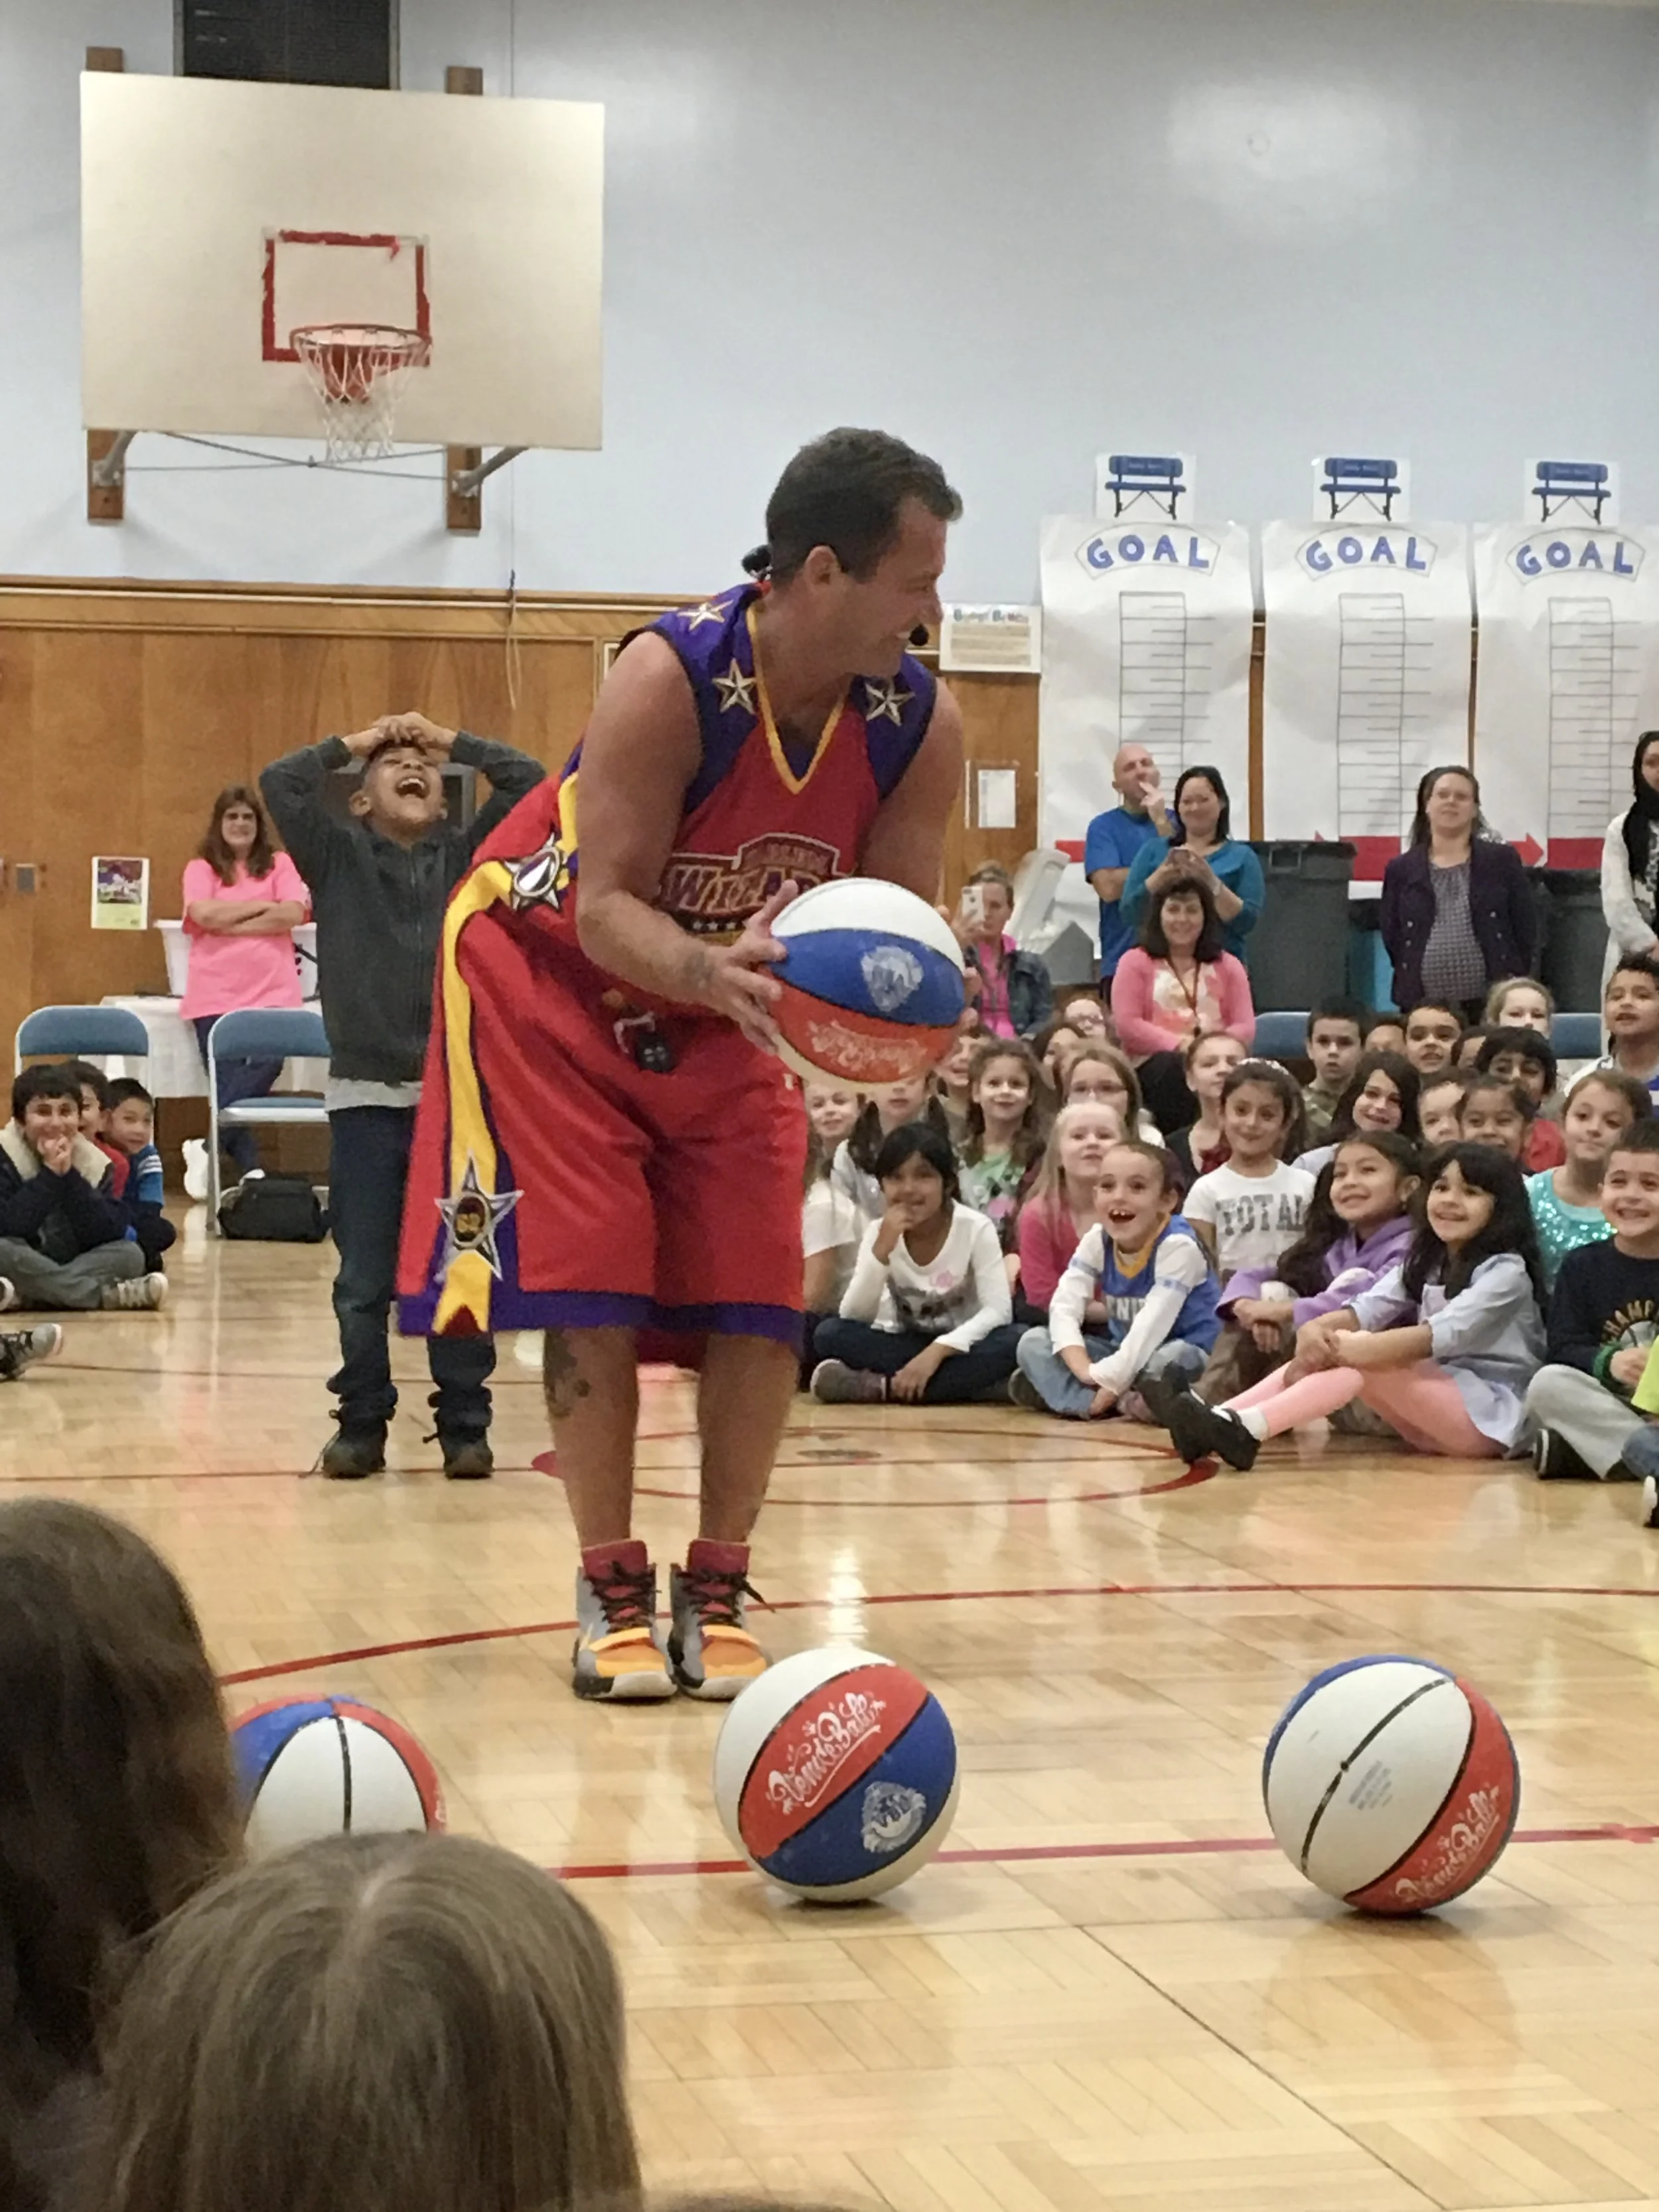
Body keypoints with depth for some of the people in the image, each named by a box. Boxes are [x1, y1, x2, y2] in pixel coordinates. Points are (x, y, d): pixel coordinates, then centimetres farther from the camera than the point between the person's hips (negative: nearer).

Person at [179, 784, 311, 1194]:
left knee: (266, 1065, -21)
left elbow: (293, 914, -3)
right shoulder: (200, 869, 11)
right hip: (215, 995, 0)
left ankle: (209, 1146, -16)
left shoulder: (279, 865, 13)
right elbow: (203, 914, -8)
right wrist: (263, 905, -2)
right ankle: (250, 1170, -4)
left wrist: (229, 924, -5)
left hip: (272, 993, 0)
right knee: (230, 1087, -5)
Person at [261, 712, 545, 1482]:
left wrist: (453, 740, 8)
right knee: (363, 1282, 4)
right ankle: (361, 1425, 14)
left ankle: (465, 1426, 11)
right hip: (364, 1097, 0)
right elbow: (280, 783, -5)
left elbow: (531, 781, 0)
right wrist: (352, 743, 7)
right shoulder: (337, 855, 7)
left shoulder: (470, 855, 8)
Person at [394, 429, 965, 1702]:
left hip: (734, 994, 4)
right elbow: (605, 908, -31)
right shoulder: (672, 677, -32)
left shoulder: (921, 725, -19)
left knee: (759, 1301, -4)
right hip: (553, 974, -4)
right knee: (590, 1286, -9)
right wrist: (714, 971, -50)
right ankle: (615, 1595, 3)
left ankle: (718, 1596, 8)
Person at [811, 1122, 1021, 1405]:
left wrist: (937, 1350, -32)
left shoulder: (976, 1229, -14)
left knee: (1013, 1341, -34)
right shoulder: (879, 1232, -7)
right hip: (903, 1344, 2)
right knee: (830, 1333, -23)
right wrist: (881, 1250, -28)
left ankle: (885, 1386, -30)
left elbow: (998, 1310, -21)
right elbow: (853, 1318, -15)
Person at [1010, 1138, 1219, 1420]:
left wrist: (1109, 1379, -32)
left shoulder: (1178, 1246, -23)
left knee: (1170, 1360, -41)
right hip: (1123, 1353, 6)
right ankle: (1121, 1402, -27)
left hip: (1183, 1352, -6)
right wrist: (1084, 1370, -30)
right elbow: (1063, 1308, -14)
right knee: (1033, 1342, -10)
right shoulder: (1097, 1242, -5)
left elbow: (1153, 1324, -29)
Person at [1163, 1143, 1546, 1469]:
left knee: (1363, 1360, -27)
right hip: (1430, 1416, 7)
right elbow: (1369, 1307, -4)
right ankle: (1223, 1421, -29)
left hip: (1492, 1418, -7)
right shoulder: (1424, 1265, 14)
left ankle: (1249, 1428, -44)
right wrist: (1316, 1330, -25)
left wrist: (1353, 1348, -32)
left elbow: (1442, 1334, -23)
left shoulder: (1505, 1271, -9)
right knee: (1326, 1351, -11)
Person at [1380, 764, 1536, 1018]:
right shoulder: (1401, 869, 10)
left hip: (1492, 1005, -1)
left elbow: (1525, 931, 6)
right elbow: (1393, 939, 10)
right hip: (1423, 1007, 1)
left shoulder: (1502, 861, 7)